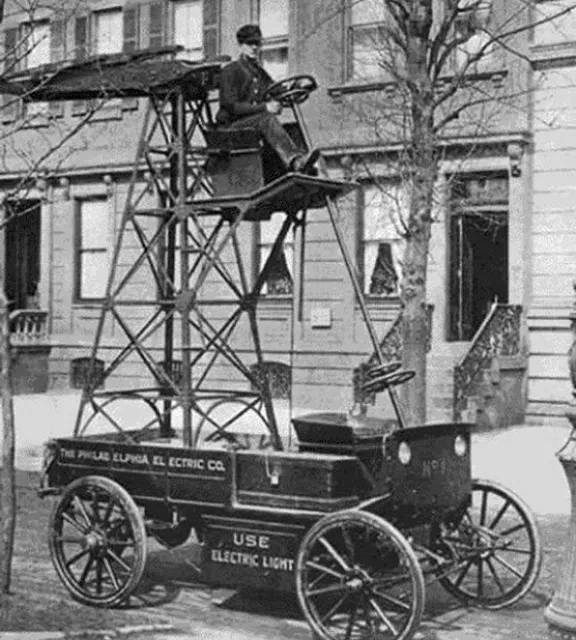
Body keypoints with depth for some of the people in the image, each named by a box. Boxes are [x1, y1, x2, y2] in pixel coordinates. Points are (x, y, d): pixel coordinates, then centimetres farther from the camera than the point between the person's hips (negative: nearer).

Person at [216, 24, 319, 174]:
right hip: (231, 125, -6)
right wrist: (264, 108, -20)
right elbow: (231, 106, -11)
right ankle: (295, 161, -56)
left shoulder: (261, 73, 23)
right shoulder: (230, 71, 1)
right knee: (267, 119, -35)